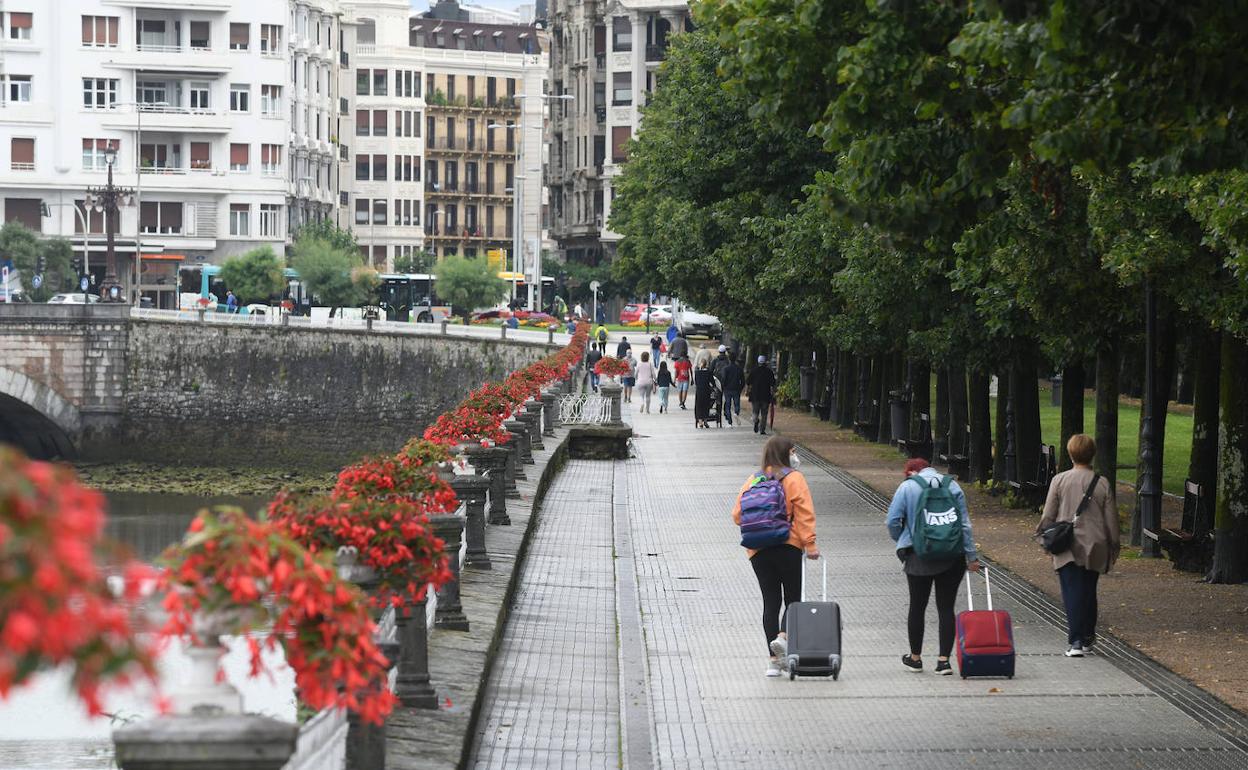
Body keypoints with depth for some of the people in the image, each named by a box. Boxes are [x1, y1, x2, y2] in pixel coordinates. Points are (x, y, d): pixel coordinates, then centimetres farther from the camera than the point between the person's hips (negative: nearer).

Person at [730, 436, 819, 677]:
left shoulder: (752, 481, 11)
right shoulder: (793, 478, -2)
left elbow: (737, 515, 10)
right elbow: (804, 514, -11)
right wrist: (810, 543, -12)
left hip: (758, 550, 4)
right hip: (788, 548, -4)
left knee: (770, 602, 7)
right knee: (793, 598, 6)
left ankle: (774, 660, 3)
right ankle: (783, 636, -22)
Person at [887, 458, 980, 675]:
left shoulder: (907, 488, -3)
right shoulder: (952, 486, 4)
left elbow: (893, 521, -6)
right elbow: (964, 523, 2)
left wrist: (902, 543, 13)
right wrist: (971, 556, 3)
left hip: (919, 557, -2)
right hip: (952, 558, 2)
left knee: (917, 607, 11)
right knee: (946, 608, 5)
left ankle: (915, 658, 21)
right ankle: (944, 660, 1)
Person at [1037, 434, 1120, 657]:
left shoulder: (1059, 480, -6)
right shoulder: (1102, 483, -2)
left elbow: (1048, 515, -3)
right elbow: (1111, 519, 3)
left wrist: (1043, 532, 14)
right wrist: (1115, 545, 13)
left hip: (1067, 548, -2)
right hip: (1094, 547, 2)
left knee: (1072, 594, -3)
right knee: (1089, 592, 17)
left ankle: (1075, 641, -12)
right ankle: (1087, 637, 26)